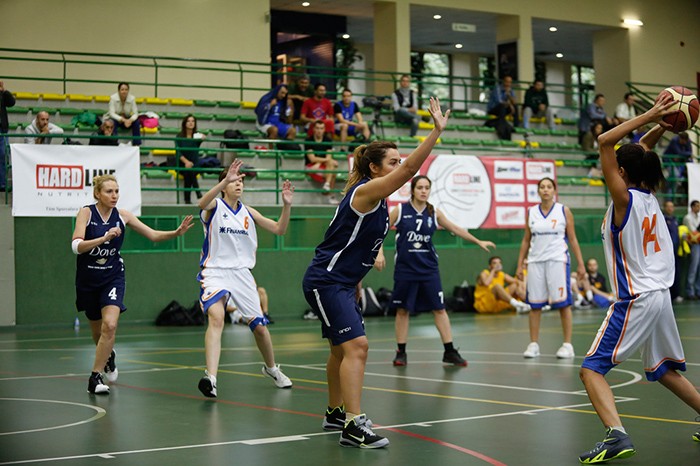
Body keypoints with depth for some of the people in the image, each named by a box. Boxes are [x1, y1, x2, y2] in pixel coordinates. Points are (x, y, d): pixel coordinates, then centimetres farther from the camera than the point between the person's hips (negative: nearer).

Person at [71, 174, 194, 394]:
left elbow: (153, 235, -1)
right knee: (97, 330, 15)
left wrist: (176, 233, -18)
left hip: (113, 277, 1)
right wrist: (104, 237, -37)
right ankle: (109, 356, 49)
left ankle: (95, 377, -12)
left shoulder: (122, 215, -4)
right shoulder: (86, 213, -12)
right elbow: (76, 246, -24)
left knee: (110, 325, -21)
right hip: (87, 280, 0)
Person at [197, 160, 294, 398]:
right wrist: (226, 180, -43)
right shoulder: (215, 206, -4)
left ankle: (271, 368, 36)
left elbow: (279, 229, 10)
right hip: (215, 271, -5)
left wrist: (286, 205, -7)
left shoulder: (247, 212, 10)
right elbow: (202, 203, -29)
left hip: (242, 273, 5)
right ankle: (210, 377, -38)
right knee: (216, 317, -29)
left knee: (259, 325, 9)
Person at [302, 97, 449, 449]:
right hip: (326, 282, -11)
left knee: (342, 349, 19)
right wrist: (437, 130, -30)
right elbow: (410, 169, -29)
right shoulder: (365, 191, -17)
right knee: (356, 346, -19)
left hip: (342, 283, 11)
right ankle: (353, 426, -21)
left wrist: (355, 282, 25)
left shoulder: (377, 200, 12)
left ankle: (335, 413, 34)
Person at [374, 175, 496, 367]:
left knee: (439, 308, 0)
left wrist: (478, 241, 13)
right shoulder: (400, 210, -4)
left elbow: (455, 229, 11)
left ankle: (450, 351, 6)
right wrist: (380, 253, -9)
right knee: (402, 310, 3)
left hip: (429, 268, 2)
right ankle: (401, 352, 15)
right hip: (405, 268, -2)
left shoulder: (434, 213, 3)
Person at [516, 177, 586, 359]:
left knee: (563, 303, -4)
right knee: (534, 304, 3)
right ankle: (533, 344, 9)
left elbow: (572, 239, 3)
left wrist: (580, 264, -2)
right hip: (535, 261, 3)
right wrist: (520, 265, 8)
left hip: (557, 260, -3)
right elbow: (526, 240, 13)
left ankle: (567, 344, 2)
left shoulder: (564, 211, 1)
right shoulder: (531, 212, 8)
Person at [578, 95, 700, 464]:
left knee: (592, 369, -10)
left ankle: (616, 434, -28)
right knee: (663, 371, 25)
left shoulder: (624, 198, -12)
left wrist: (651, 116, -13)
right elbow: (642, 148, 23)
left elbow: (605, 141, -16)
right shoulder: (649, 197, 8)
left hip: (636, 301, -9)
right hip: (660, 296, 9)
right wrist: (661, 124, 10)